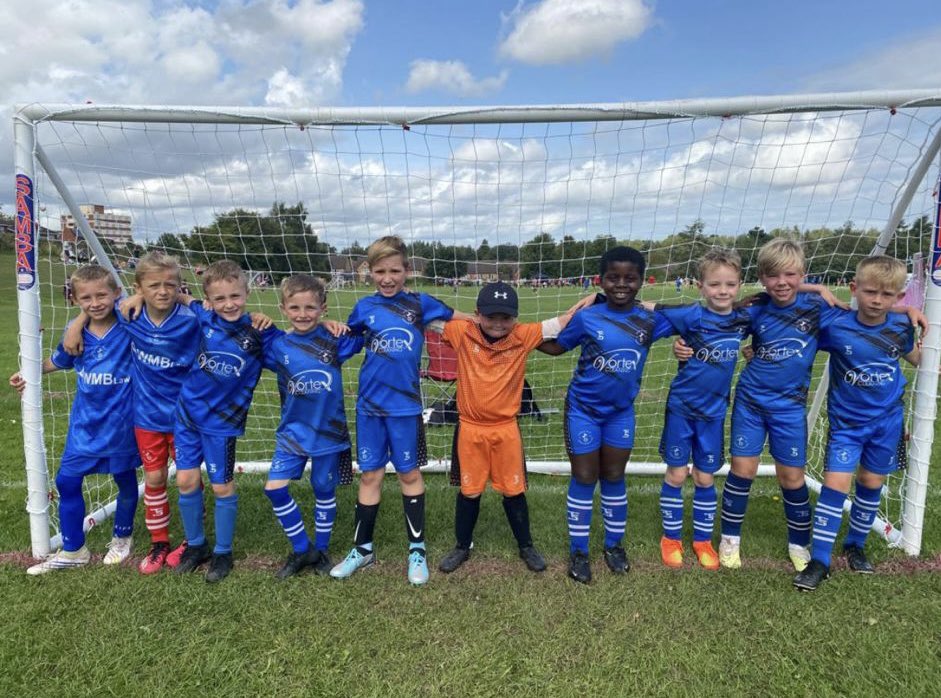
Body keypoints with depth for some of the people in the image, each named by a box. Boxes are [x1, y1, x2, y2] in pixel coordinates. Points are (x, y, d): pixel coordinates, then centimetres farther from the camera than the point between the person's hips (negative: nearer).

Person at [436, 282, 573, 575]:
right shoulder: (463, 333, -9)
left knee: (514, 490, 14)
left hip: (506, 429, 0)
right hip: (470, 428, 0)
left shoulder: (524, 336, -7)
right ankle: (462, 547, 35)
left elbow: (562, 322, -2)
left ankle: (526, 546, 36)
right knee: (469, 490, 15)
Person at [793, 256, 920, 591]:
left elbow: (915, 356, 15)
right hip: (846, 422, -3)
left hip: (887, 421, 3)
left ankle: (855, 545, 35)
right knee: (835, 484, -8)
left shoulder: (901, 326, -6)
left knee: (871, 482, 13)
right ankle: (819, 561, 1)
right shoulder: (836, 328, -17)